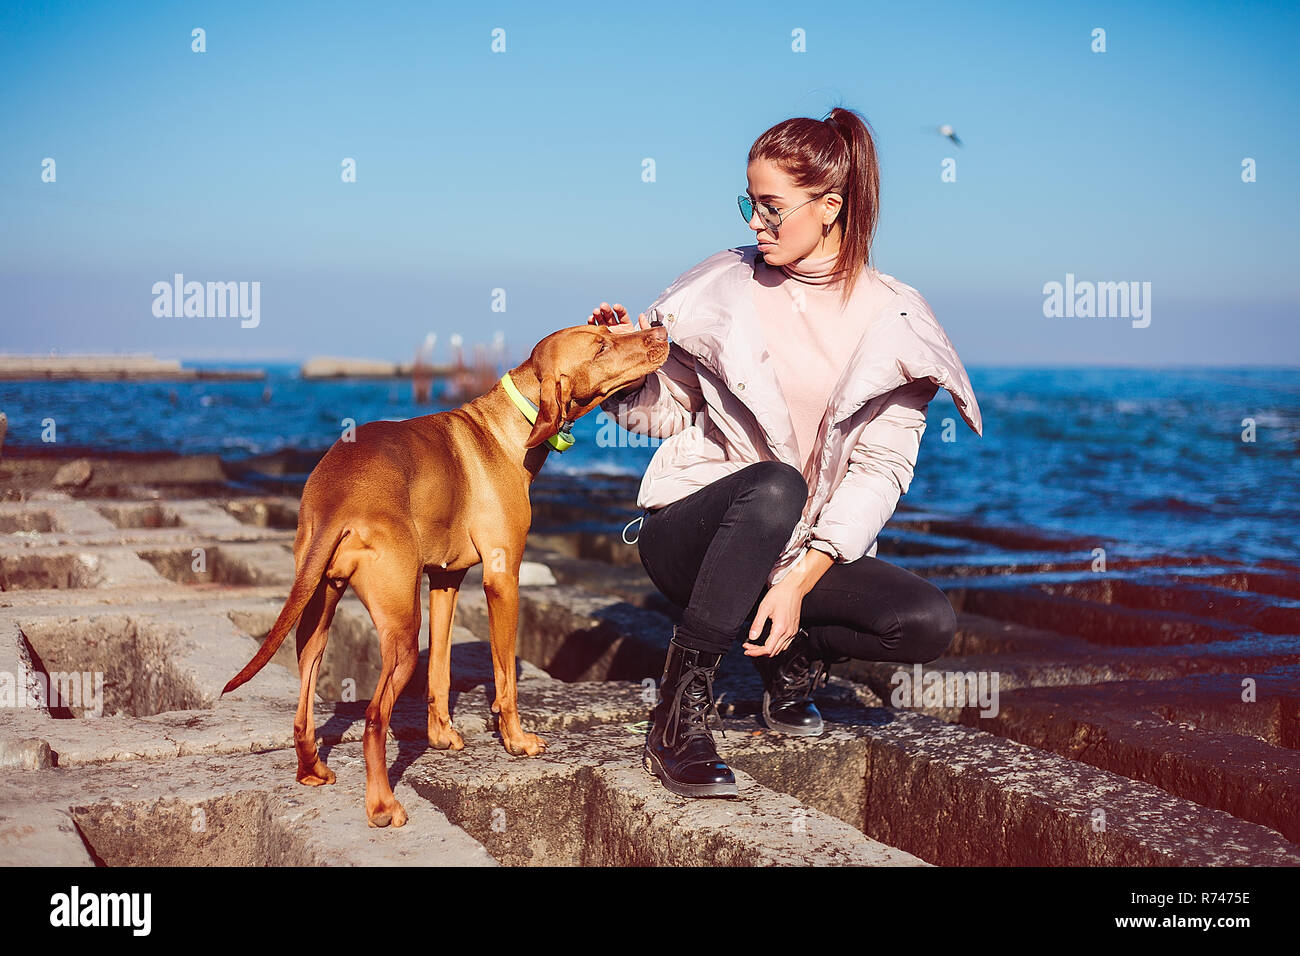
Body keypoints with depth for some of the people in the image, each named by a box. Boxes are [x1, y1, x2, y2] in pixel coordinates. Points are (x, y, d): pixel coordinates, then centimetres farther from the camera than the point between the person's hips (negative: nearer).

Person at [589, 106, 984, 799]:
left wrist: (800, 580, -21)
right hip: (690, 529, -1)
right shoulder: (725, 285, 0)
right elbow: (666, 407, 7)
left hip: (814, 551, 2)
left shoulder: (893, 319, -4)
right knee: (774, 486, -37)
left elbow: (880, 469, -11)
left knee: (928, 623, -24)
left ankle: (794, 652, 7)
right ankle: (678, 716, -27)